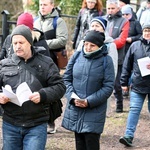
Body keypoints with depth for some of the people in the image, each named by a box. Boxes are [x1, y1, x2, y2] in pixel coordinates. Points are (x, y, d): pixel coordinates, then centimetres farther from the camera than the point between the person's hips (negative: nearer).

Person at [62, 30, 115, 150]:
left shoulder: (106, 60, -7)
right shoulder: (77, 56, 1)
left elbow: (108, 87, -8)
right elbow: (67, 78, 6)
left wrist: (89, 101, -16)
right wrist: (72, 97, -9)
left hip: (94, 111, -3)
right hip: (75, 108, 3)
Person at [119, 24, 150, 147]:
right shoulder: (135, 46, 4)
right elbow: (127, 65, 7)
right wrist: (124, 82, 6)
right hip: (137, 85, 1)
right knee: (134, 110, -4)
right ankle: (129, 136, -5)